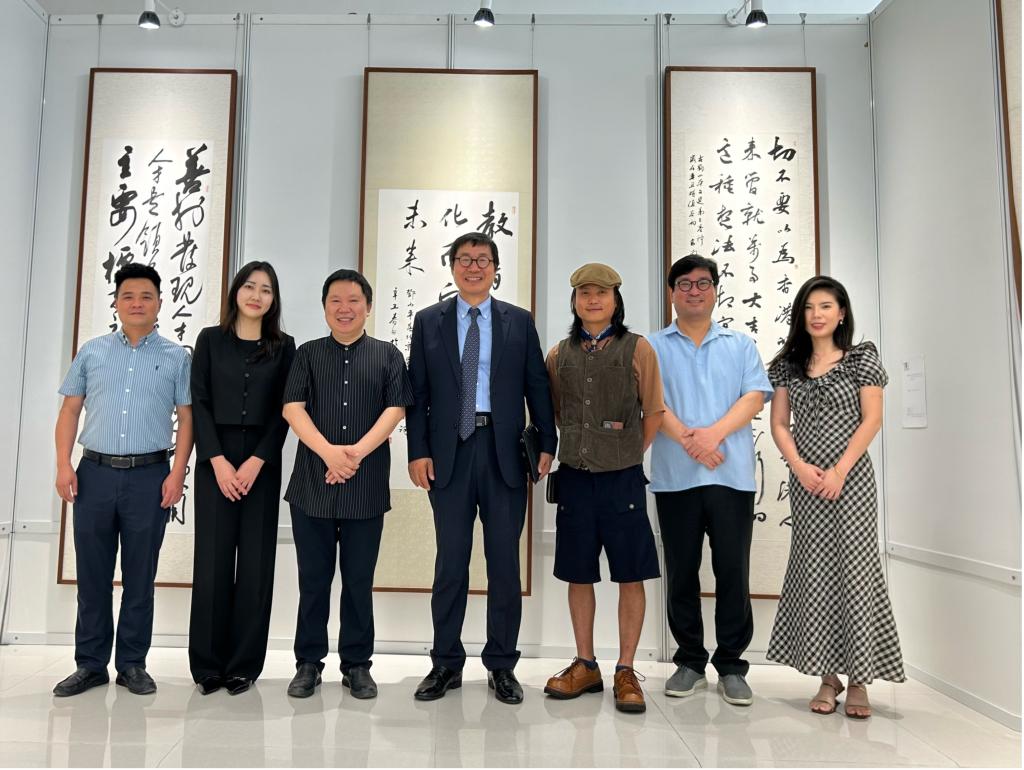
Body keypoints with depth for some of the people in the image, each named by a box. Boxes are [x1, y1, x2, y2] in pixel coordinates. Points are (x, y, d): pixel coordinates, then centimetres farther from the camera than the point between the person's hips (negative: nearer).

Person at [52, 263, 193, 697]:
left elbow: (186, 417, 1)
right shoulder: (92, 352, 9)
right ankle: (90, 664, 20)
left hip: (149, 476, -2)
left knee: (140, 578, 6)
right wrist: (63, 464, -1)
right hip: (95, 473, 2)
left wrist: (177, 473, -8)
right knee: (92, 574, 8)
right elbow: (70, 410, 9)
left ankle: (132, 664, 18)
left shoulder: (175, 357, 4)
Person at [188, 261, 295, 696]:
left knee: (255, 561, 2)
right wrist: (218, 461, -10)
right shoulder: (210, 340, 7)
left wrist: (256, 462, -10)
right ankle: (207, 664, 12)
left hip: (262, 462, 0)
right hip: (214, 460, 0)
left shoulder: (283, 347, 6)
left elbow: (283, 411, 2)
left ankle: (244, 664, 12)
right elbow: (199, 403, 1)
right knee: (213, 559, 0)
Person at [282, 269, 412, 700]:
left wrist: (358, 451, -16)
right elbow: (292, 408, -2)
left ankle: (357, 665, 20)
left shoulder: (387, 356, 8)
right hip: (312, 485, 1)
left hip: (367, 486, 0)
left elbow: (395, 410, -2)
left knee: (359, 579, 8)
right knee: (313, 578, 8)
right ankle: (308, 662, 21)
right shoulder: (308, 354, 10)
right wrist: (328, 451, -17)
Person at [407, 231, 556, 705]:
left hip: (505, 453, 0)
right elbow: (417, 393, 5)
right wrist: (418, 451, -4)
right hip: (448, 452, 0)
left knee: (504, 561, 6)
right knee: (450, 560, 7)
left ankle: (501, 665, 19)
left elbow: (537, 386, 6)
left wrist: (547, 444, -3)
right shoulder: (428, 321, 8)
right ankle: (446, 664, 19)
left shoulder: (519, 322, 8)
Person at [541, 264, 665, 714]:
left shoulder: (637, 349, 0)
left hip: (622, 476, -3)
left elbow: (653, 412, 4)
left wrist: (631, 456, 4)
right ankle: (585, 666, 24)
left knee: (630, 575, 3)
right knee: (578, 574, 10)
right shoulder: (559, 355, 8)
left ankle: (626, 671, 16)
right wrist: (579, 448, 10)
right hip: (574, 475, 3)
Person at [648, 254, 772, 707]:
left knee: (733, 571, 2)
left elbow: (755, 397, 2)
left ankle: (731, 666, 14)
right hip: (675, 477, 0)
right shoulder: (654, 346, 11)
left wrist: (714, 433, -13)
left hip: (731, 474, 1)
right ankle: (690, 662, 19)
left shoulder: (741, 345, 15)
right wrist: (687, 439, -17)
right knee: (681, 572, 6)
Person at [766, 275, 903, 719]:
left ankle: (859, 679, 4)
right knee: (815, 571, 4)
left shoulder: (862, 358, 2)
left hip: (851, 478, -3)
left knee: (855, 570, -4)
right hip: (804, 480, 3)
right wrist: (800, 467, -8)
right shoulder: (787, 364, 10)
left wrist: (839, 471, -12)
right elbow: (779, 424, 7)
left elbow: (872, 420, -4)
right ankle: (828, 676, 13)